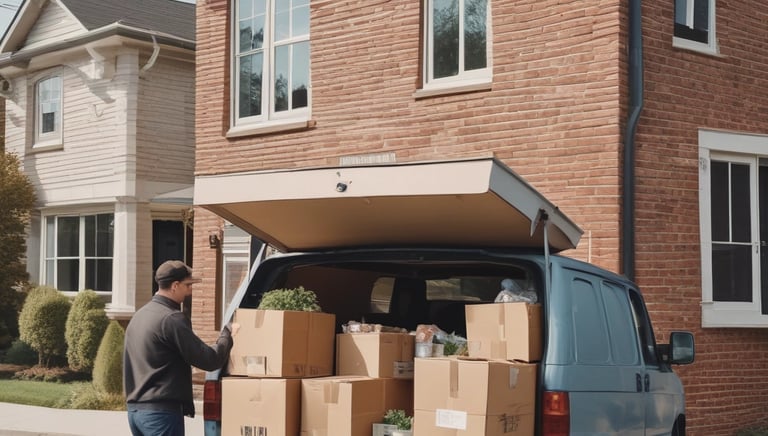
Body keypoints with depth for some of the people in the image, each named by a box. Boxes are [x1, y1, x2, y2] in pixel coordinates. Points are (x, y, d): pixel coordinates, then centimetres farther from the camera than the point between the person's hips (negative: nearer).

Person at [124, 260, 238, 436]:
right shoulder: (171, 319, -15)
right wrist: (228, 333, 1)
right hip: (161, 410, -9)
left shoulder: (139, 316, 14)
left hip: (135, 408, 9)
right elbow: (209, 360, -14)